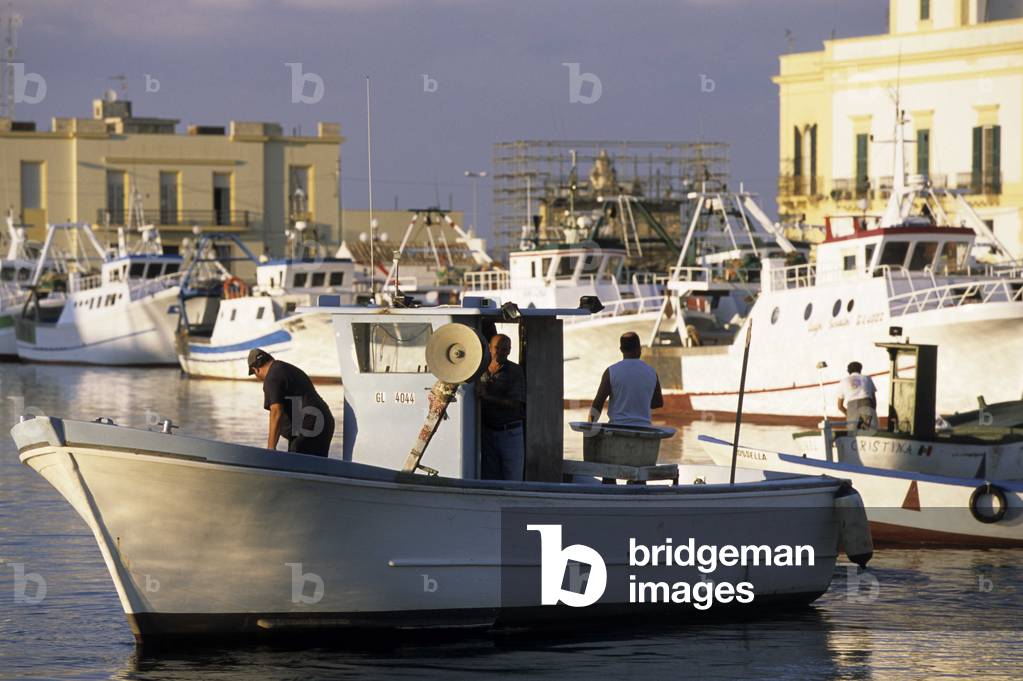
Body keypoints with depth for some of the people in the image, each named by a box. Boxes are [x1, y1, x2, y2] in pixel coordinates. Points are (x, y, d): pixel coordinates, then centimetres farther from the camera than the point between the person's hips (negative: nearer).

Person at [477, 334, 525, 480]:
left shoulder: (516, 371, -2)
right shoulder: (482, 372, 9)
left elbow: (515, 403, -14)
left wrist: (487, 397, -22)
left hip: (510, 432, -4)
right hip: (487, 432, 4)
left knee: (513, 478, -2)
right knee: (489, 478, 5)